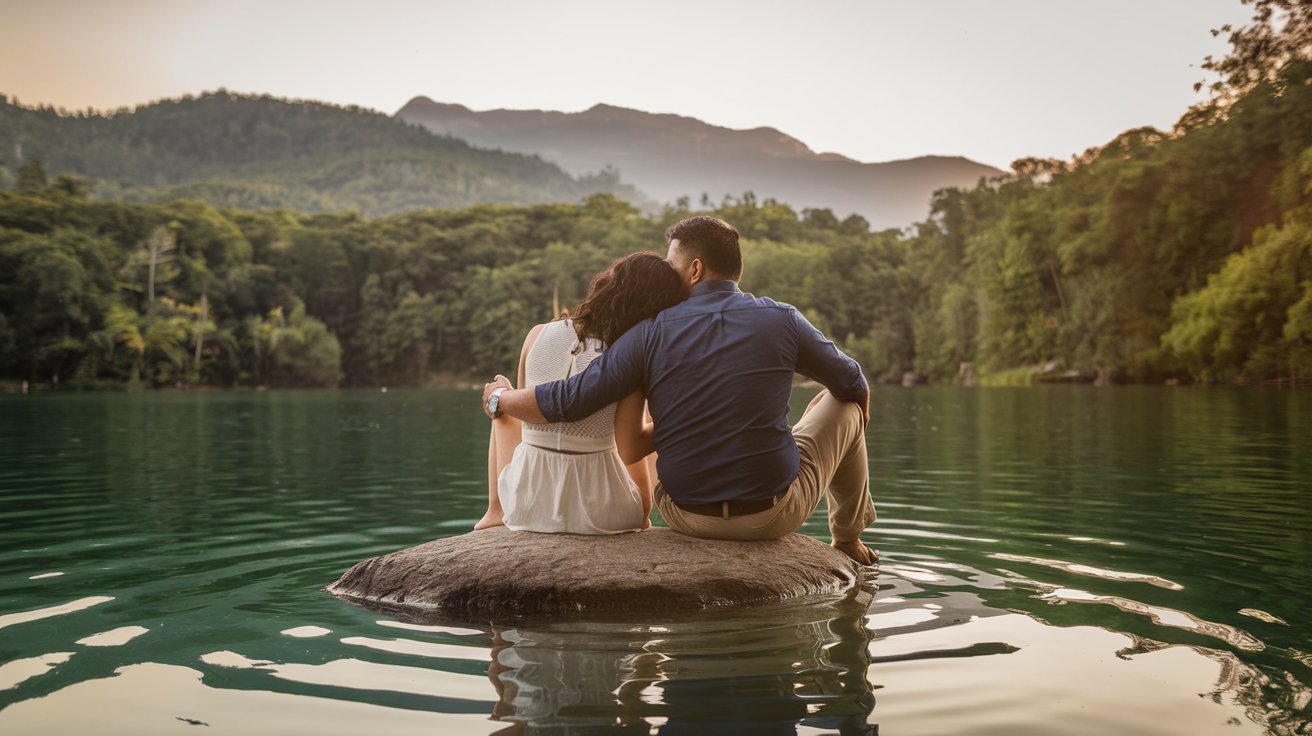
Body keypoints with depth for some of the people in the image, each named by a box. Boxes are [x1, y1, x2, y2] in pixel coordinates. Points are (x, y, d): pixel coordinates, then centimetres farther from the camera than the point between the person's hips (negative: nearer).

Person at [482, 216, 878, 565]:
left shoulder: (652, 335, -9)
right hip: (775, 514, -1)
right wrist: (859, 396, 32)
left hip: (688, 518, 2)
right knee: (844, 404, 22)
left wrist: (501, 397, 10)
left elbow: (567, 400, -10)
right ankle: (848, 540, 37)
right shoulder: (781, 319, -8)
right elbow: (854, 384, 6)